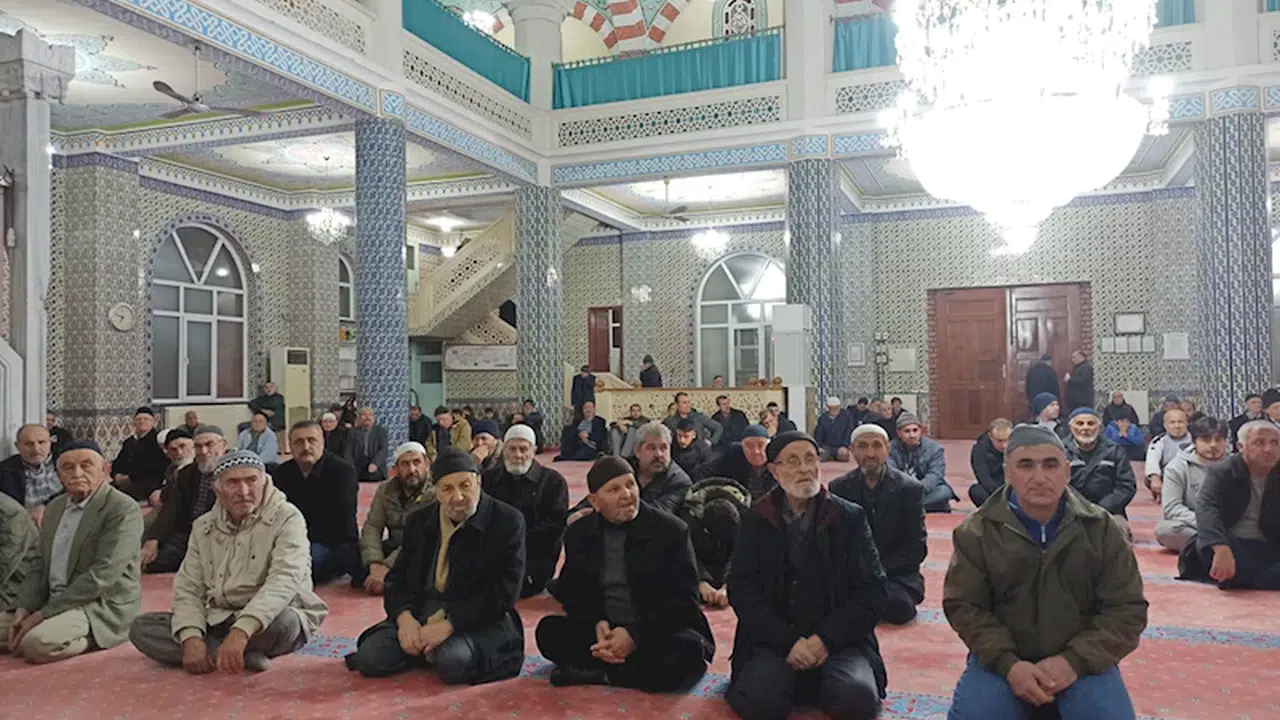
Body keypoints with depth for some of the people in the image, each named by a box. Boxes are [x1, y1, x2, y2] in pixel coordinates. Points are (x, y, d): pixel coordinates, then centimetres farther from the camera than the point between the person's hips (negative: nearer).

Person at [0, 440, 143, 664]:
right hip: (52, 602, 8)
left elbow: (102, 575, -20)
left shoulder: (123, 509, -15)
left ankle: (92, 638, -5)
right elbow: (41, 567, 15)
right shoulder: (54, 507, 12)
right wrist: (24, 608, -3)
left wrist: (44, 614, -19)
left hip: (103, 605, -8)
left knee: (37, 642, -29)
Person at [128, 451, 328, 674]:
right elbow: (188, 588, 3)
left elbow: (284, 582, -25)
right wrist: (191, 638, -17)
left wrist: (242, 630, -39)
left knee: (283, 621, -38)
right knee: (141, 628, -11)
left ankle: (213, 655, -11)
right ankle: (243, 656, -22)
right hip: (217, 621, 6)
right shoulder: (204, 526, 7)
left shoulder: (287, 518, -11)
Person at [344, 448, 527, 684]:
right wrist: (404, 617, -11)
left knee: (453, 661, -34)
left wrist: (448, 625, -21)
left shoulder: (508, 521, -7)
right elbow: (398, 578, 12)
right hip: (420, 615, 5)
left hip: (480, 621, -4)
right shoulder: (418, 521, 11)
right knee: (368, 658, -17)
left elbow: (504, 592, -13)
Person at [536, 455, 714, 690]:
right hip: (606, 632, 3)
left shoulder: (671, 530, -9)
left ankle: (598, 673, -23)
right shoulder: (578, 533, 3)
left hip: (661, 634, -2)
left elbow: (684, 598, -11)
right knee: (549, 631, -17)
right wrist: (595, 623, -17)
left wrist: (636, 634, -22)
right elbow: (571, 592, 5)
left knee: (688, 652, -35)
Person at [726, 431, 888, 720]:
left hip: (838, 640, 0)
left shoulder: (850, 517, 2)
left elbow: (873, 591, -2)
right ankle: (797, 682, 6)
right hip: (776, 640, 0)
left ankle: (817, 683, 5)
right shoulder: (756, 520, 4)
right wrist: (788, 641, -16)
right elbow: (741, 589, -4)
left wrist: (826, 639, -15)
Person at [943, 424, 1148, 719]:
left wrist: (1075, 660, -16)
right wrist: (1008, 664, -19)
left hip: (1081, 659, 1)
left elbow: (1127, 609, -2)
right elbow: (963, 606, -4)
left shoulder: (1102, 529, -3)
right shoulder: (976, 531, -6)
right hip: (1003, 657, 0)